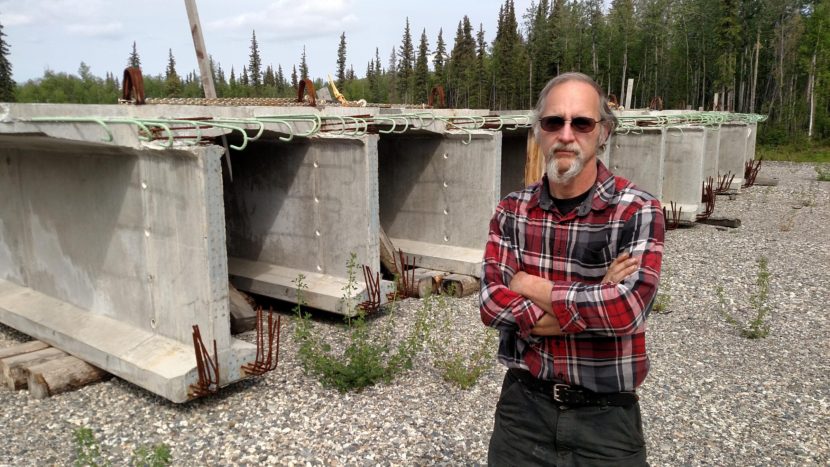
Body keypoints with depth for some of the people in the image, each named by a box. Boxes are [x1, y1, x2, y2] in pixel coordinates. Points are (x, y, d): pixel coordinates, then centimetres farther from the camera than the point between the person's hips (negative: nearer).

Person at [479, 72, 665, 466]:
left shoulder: (638, 211, -12)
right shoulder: (511, 210, -2)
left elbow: (627, 308, -25)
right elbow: (492, 303, -12)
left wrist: (534, 289, -14)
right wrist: (594, 303, -19)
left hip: (605, 416, -2)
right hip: (523, 404, 3)